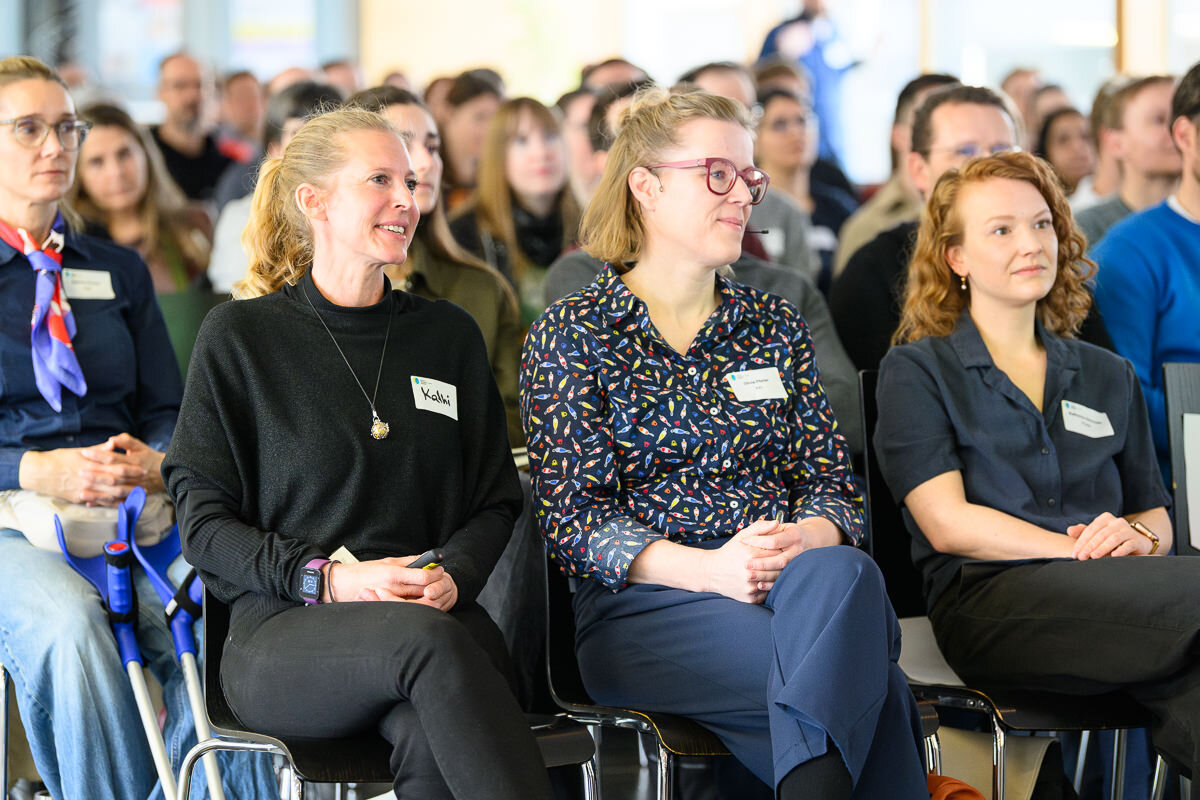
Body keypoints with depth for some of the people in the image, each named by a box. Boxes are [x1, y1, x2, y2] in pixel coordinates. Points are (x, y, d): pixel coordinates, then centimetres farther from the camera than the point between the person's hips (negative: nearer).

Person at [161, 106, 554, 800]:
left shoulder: (450, 334, 18)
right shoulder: (239, 336, 7)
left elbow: (496, 501, 18)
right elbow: (205, 524, 4)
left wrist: (455, 576, -5)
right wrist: (330, 578, -12)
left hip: (438, 611, 3)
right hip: (282, 629, -2)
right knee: (427, 639, -38)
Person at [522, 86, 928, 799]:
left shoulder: (775, 326, 21)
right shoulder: (572, 336, 7)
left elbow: (831, 484, 14)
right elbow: (573, 519, -2)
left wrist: (808, 538, -12)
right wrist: (706, 567, -19)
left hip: (794, 586, 4)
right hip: (643, 605, -4)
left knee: (842, 576, -37)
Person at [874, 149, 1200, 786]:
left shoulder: (1109, 377, 29)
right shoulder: (916, 371, 13)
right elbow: (948, 524, -1)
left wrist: (1136, 537, -3)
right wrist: (1082, 548, -12)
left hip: (1113, 593, 4)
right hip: (985, 597, -4)